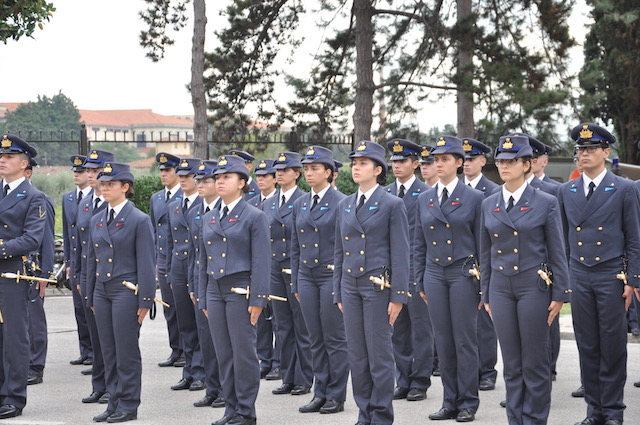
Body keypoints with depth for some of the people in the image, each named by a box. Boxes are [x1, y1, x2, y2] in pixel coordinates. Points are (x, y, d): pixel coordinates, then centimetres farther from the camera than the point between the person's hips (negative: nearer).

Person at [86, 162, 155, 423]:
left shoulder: (139, 220, -7)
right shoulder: (96, 221, 12)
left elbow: (146, 264, -9)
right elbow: (92, 261, 17)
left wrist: (145, 301, -12)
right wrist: (91, 298, 15)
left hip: (126, 291, -6)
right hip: (102, 291, 6)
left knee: (127, 350, -2)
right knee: (108, 351, 9)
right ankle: (114, 403, 17)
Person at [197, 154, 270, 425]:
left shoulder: (254, 217, -4)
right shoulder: (208, 219, 13)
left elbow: (260, 262, -8)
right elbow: (203, 261, 17)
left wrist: (257, 299, -14)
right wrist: (203, 298, 13)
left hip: (240, 290, -6)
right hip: (215, 290, 6)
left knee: (243, 352, -2)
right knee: (223, 354, 8)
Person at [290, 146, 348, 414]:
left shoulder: (341, 203, -7)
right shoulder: (300, 204, 11)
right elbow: (295, 248, 15)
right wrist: (295, 283, 12)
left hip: (332, 275, -6)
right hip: (307, 276, 6)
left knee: (335, 339, 0)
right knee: (316, 339, 10)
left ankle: (337, 396, 8)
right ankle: (320, 394, 16)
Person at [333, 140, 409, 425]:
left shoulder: (392, 205, -4)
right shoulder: (345, 206, 12)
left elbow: (400, 254, -7)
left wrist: (398, 297, -12)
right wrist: (338, 293, 12)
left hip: (379, 286, -6)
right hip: (351, 285, 6)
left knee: (379, 353, -2)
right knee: (356, 355, 8)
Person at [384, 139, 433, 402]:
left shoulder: (425, 194, -3)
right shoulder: (385, 194, 12)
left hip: (417, 270, -5)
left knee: (421, 328, 0)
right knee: (398, 328, 9)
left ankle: (420, 383, 7)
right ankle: (403, 382, 17)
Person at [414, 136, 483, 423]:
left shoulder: (473, 198, -2)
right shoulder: (424, 200, 9)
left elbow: (482, 244, -2)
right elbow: (420, 245, 14)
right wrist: (420, 282, 9)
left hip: (463, 273, -4)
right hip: (434, 274, 4)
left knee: (465, 340, -1)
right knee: (443, 341, 7)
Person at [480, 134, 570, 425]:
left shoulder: (546, 203, -3)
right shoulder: (489, 205, 8)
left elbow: (557, 252, -2)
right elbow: (485, 254, 13)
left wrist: (559, 295, -6)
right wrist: (486, 296, 12)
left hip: (534, 286, -3)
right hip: (501, 288, 4)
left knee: (535, 362, 0)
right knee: (511, 363, 8)